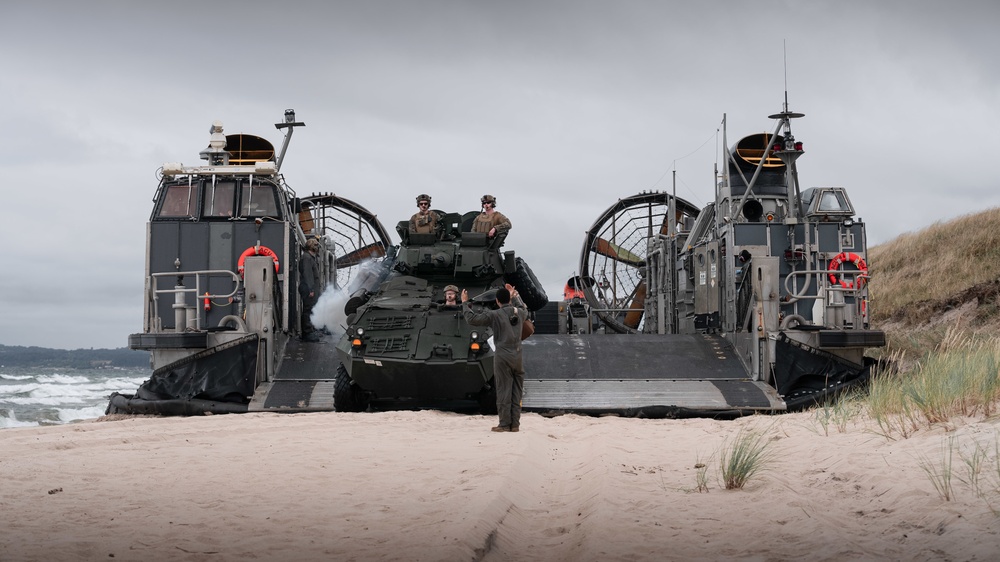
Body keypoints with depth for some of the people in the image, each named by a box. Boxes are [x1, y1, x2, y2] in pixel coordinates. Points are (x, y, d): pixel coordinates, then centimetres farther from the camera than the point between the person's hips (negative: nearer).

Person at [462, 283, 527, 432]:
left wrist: (465, 303, 7)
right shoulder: (519, 312, 8)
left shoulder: (494, 315, -8)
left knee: (503, 391, -2)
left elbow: (472, 318, -6)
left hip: (502, 357, -4)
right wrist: (515, 296, 45)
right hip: (517, 356, 4)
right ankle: (515, 424, 7)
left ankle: (504, 424, -2)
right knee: (517, 392, 7)